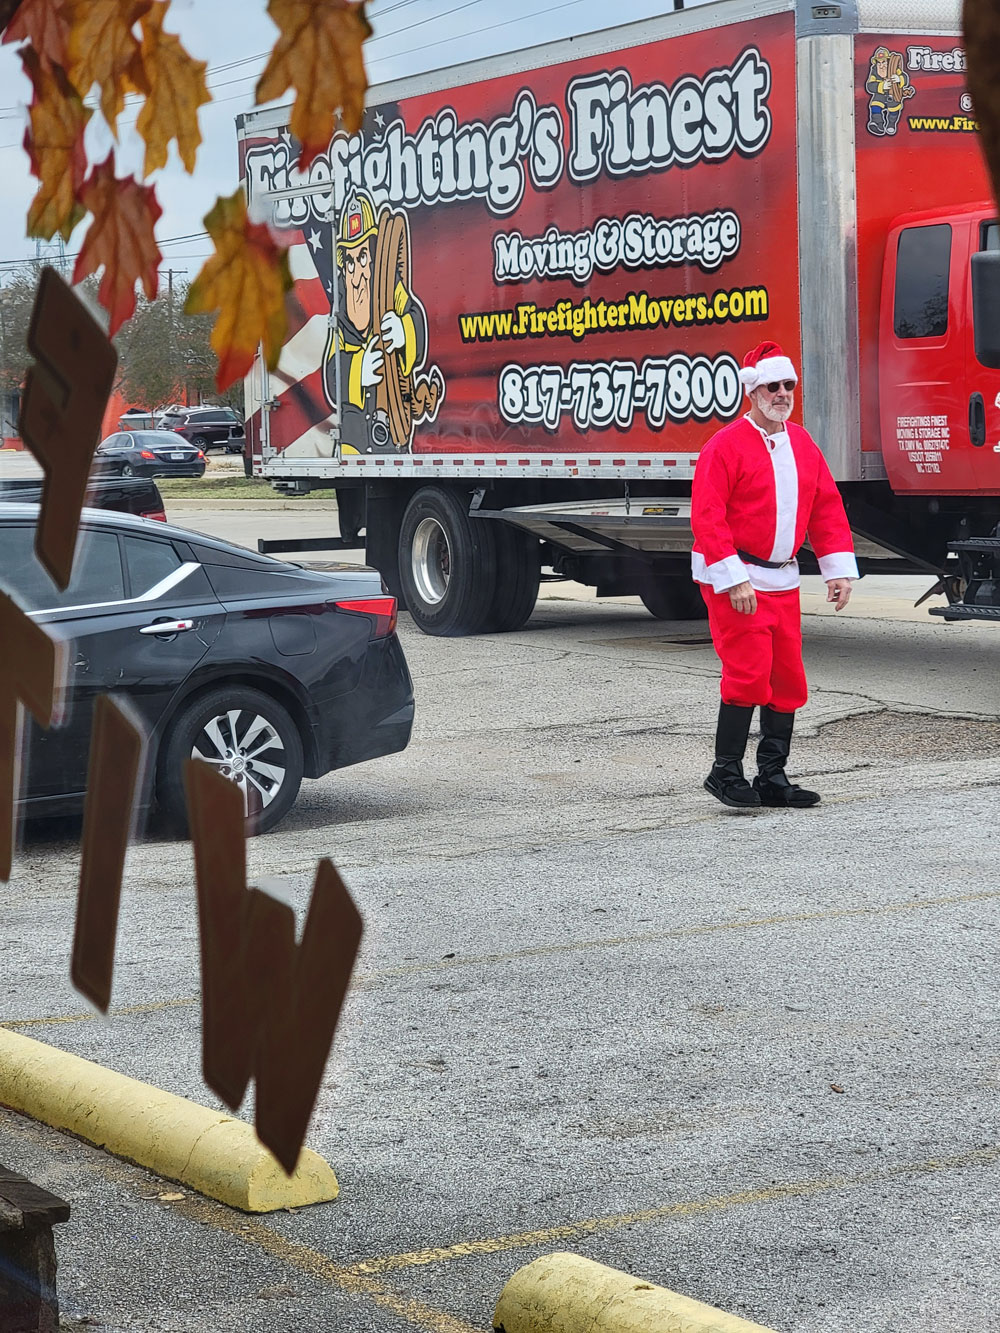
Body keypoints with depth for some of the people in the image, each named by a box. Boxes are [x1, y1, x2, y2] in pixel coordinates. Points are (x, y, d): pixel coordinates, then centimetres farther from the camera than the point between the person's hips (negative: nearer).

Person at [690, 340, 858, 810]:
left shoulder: (802, 444, 11)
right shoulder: (727, 445, -11)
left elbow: (826, 507, 15)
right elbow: (707, 516, -16)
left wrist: (839, 568, 6)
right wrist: (732, 578, -22)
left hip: (783, 579, 7)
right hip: (733, 580, -7)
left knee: (787, 678, 7)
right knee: (748, 673, -13)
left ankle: (772, 778, 15)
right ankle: (725, 773, -2)